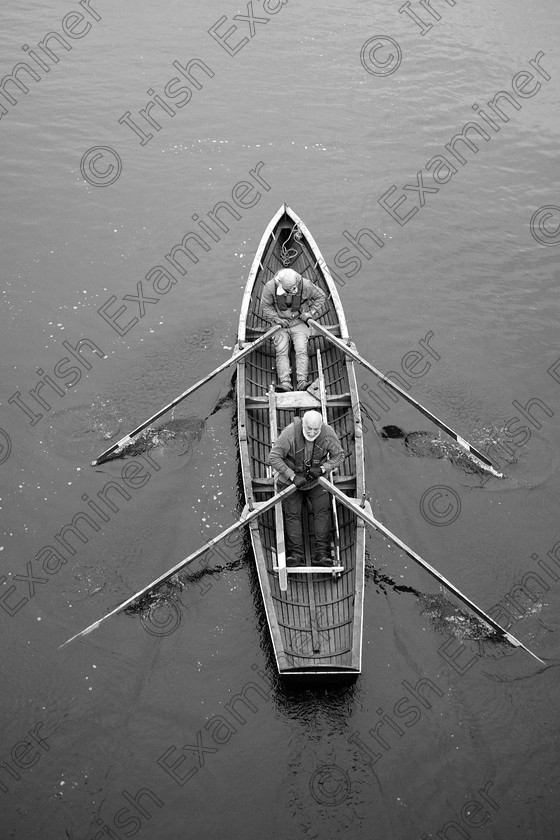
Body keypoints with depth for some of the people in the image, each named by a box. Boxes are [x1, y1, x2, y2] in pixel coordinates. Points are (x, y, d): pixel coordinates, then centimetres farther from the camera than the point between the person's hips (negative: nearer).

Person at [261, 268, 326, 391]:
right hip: (280, 324, 0)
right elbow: (266, 307, -2)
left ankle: (302, 383, -29)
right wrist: (277, 319, -14)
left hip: (299, 322, 0)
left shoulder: (305, 285, -15)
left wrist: (311, 313, -7)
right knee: (281, 352, -19)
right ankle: (285, 383, -31)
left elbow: (321, 296, 1)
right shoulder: (270, 287, -16)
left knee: (301, 350, -19)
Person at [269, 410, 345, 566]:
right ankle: (296, 554, -14)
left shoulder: (328, 433, -21)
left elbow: (339, 455, -7)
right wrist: (293, 476, -31)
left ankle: (321, 554, -12)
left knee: (322, 511, -12)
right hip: (292, 480, -1)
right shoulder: (290, 432, -29)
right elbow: (273, 458, -27)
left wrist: (322, 469, -24)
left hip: (316, 479, 2)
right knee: (292, 513, -12)